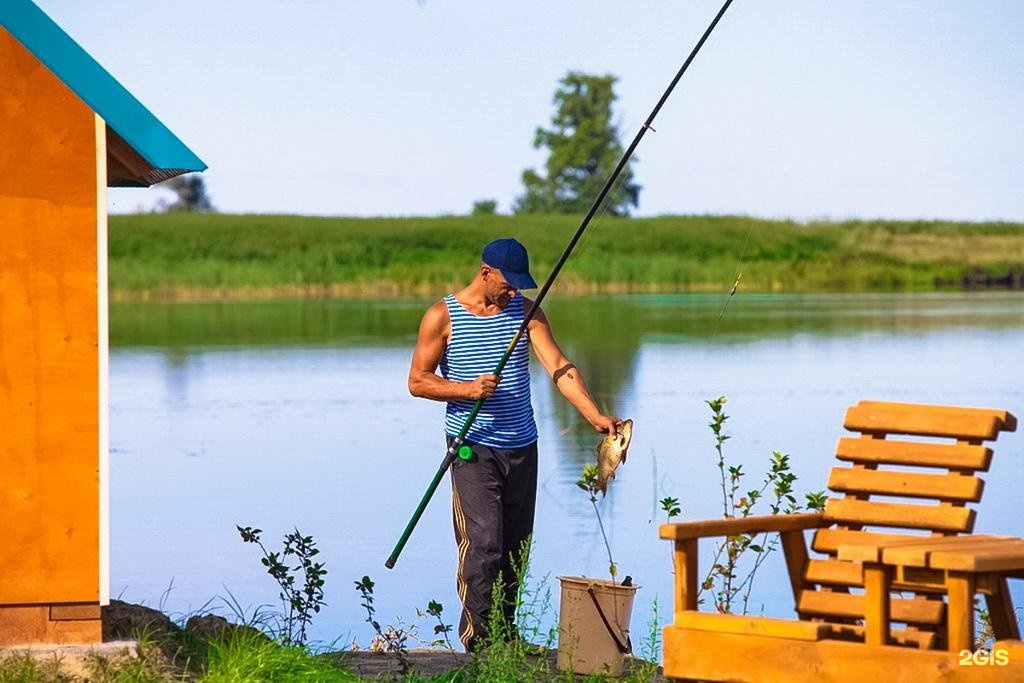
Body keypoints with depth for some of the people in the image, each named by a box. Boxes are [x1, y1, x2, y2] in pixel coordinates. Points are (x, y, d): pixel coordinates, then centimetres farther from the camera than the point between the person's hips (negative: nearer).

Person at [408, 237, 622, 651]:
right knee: (483, 543, -14)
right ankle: (478, 644, -10)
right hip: (474, 448, -4)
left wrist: (597, 418, -19)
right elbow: (417, 381, -2)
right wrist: (467, 389, -19)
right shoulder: (443, 317, -4)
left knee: (516, 548, 9)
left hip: (522, 447, 5)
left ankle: (505, 636, 18)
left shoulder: (526, 311, 6)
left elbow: (559, 368, -5)